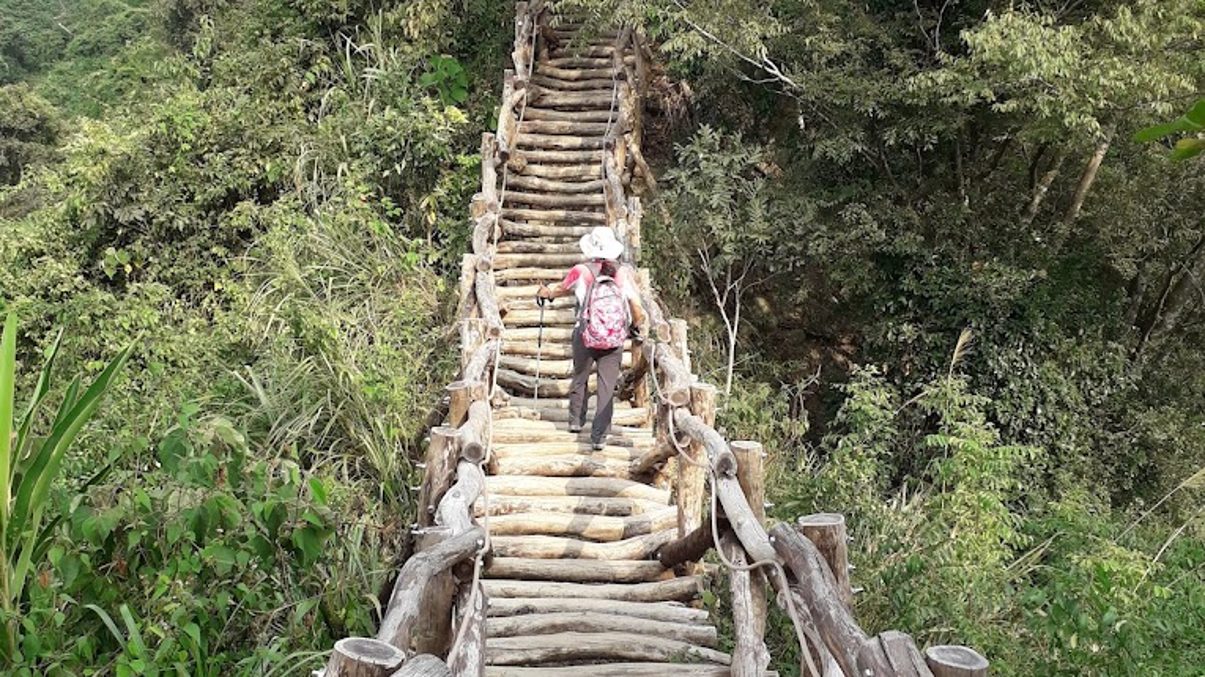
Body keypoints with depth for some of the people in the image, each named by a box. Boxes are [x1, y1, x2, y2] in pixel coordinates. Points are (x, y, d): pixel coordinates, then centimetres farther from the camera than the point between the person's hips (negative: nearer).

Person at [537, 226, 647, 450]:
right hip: (614, 339, 0)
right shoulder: (624, 273, -2)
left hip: (585, 335, 0)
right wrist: (638, 326, 19)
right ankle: (599, 437, 1)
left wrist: (546, 292, 38)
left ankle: (576, 420, 35)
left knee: (580, 378, 22)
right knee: (607, 386, 3)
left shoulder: (581, 271, -4)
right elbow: (636, 307, -2)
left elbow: (561, 289, 16)